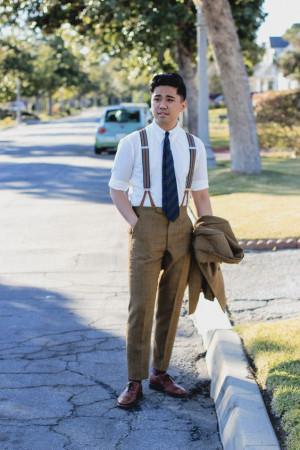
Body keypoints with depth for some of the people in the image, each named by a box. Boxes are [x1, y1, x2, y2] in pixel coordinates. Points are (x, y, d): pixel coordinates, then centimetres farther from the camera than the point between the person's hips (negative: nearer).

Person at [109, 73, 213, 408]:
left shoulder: (194, 147, 5)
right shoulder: (132, 143, -3)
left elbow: (201, 195, 10)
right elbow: (117, 189, 2)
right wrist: (135, 224, -9)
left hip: (180, 229, 3)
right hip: (146, 226, -3)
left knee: (171, 305, 10)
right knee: (141, 305, -6)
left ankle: (160, 374, 23)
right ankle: (135, 382, 4)